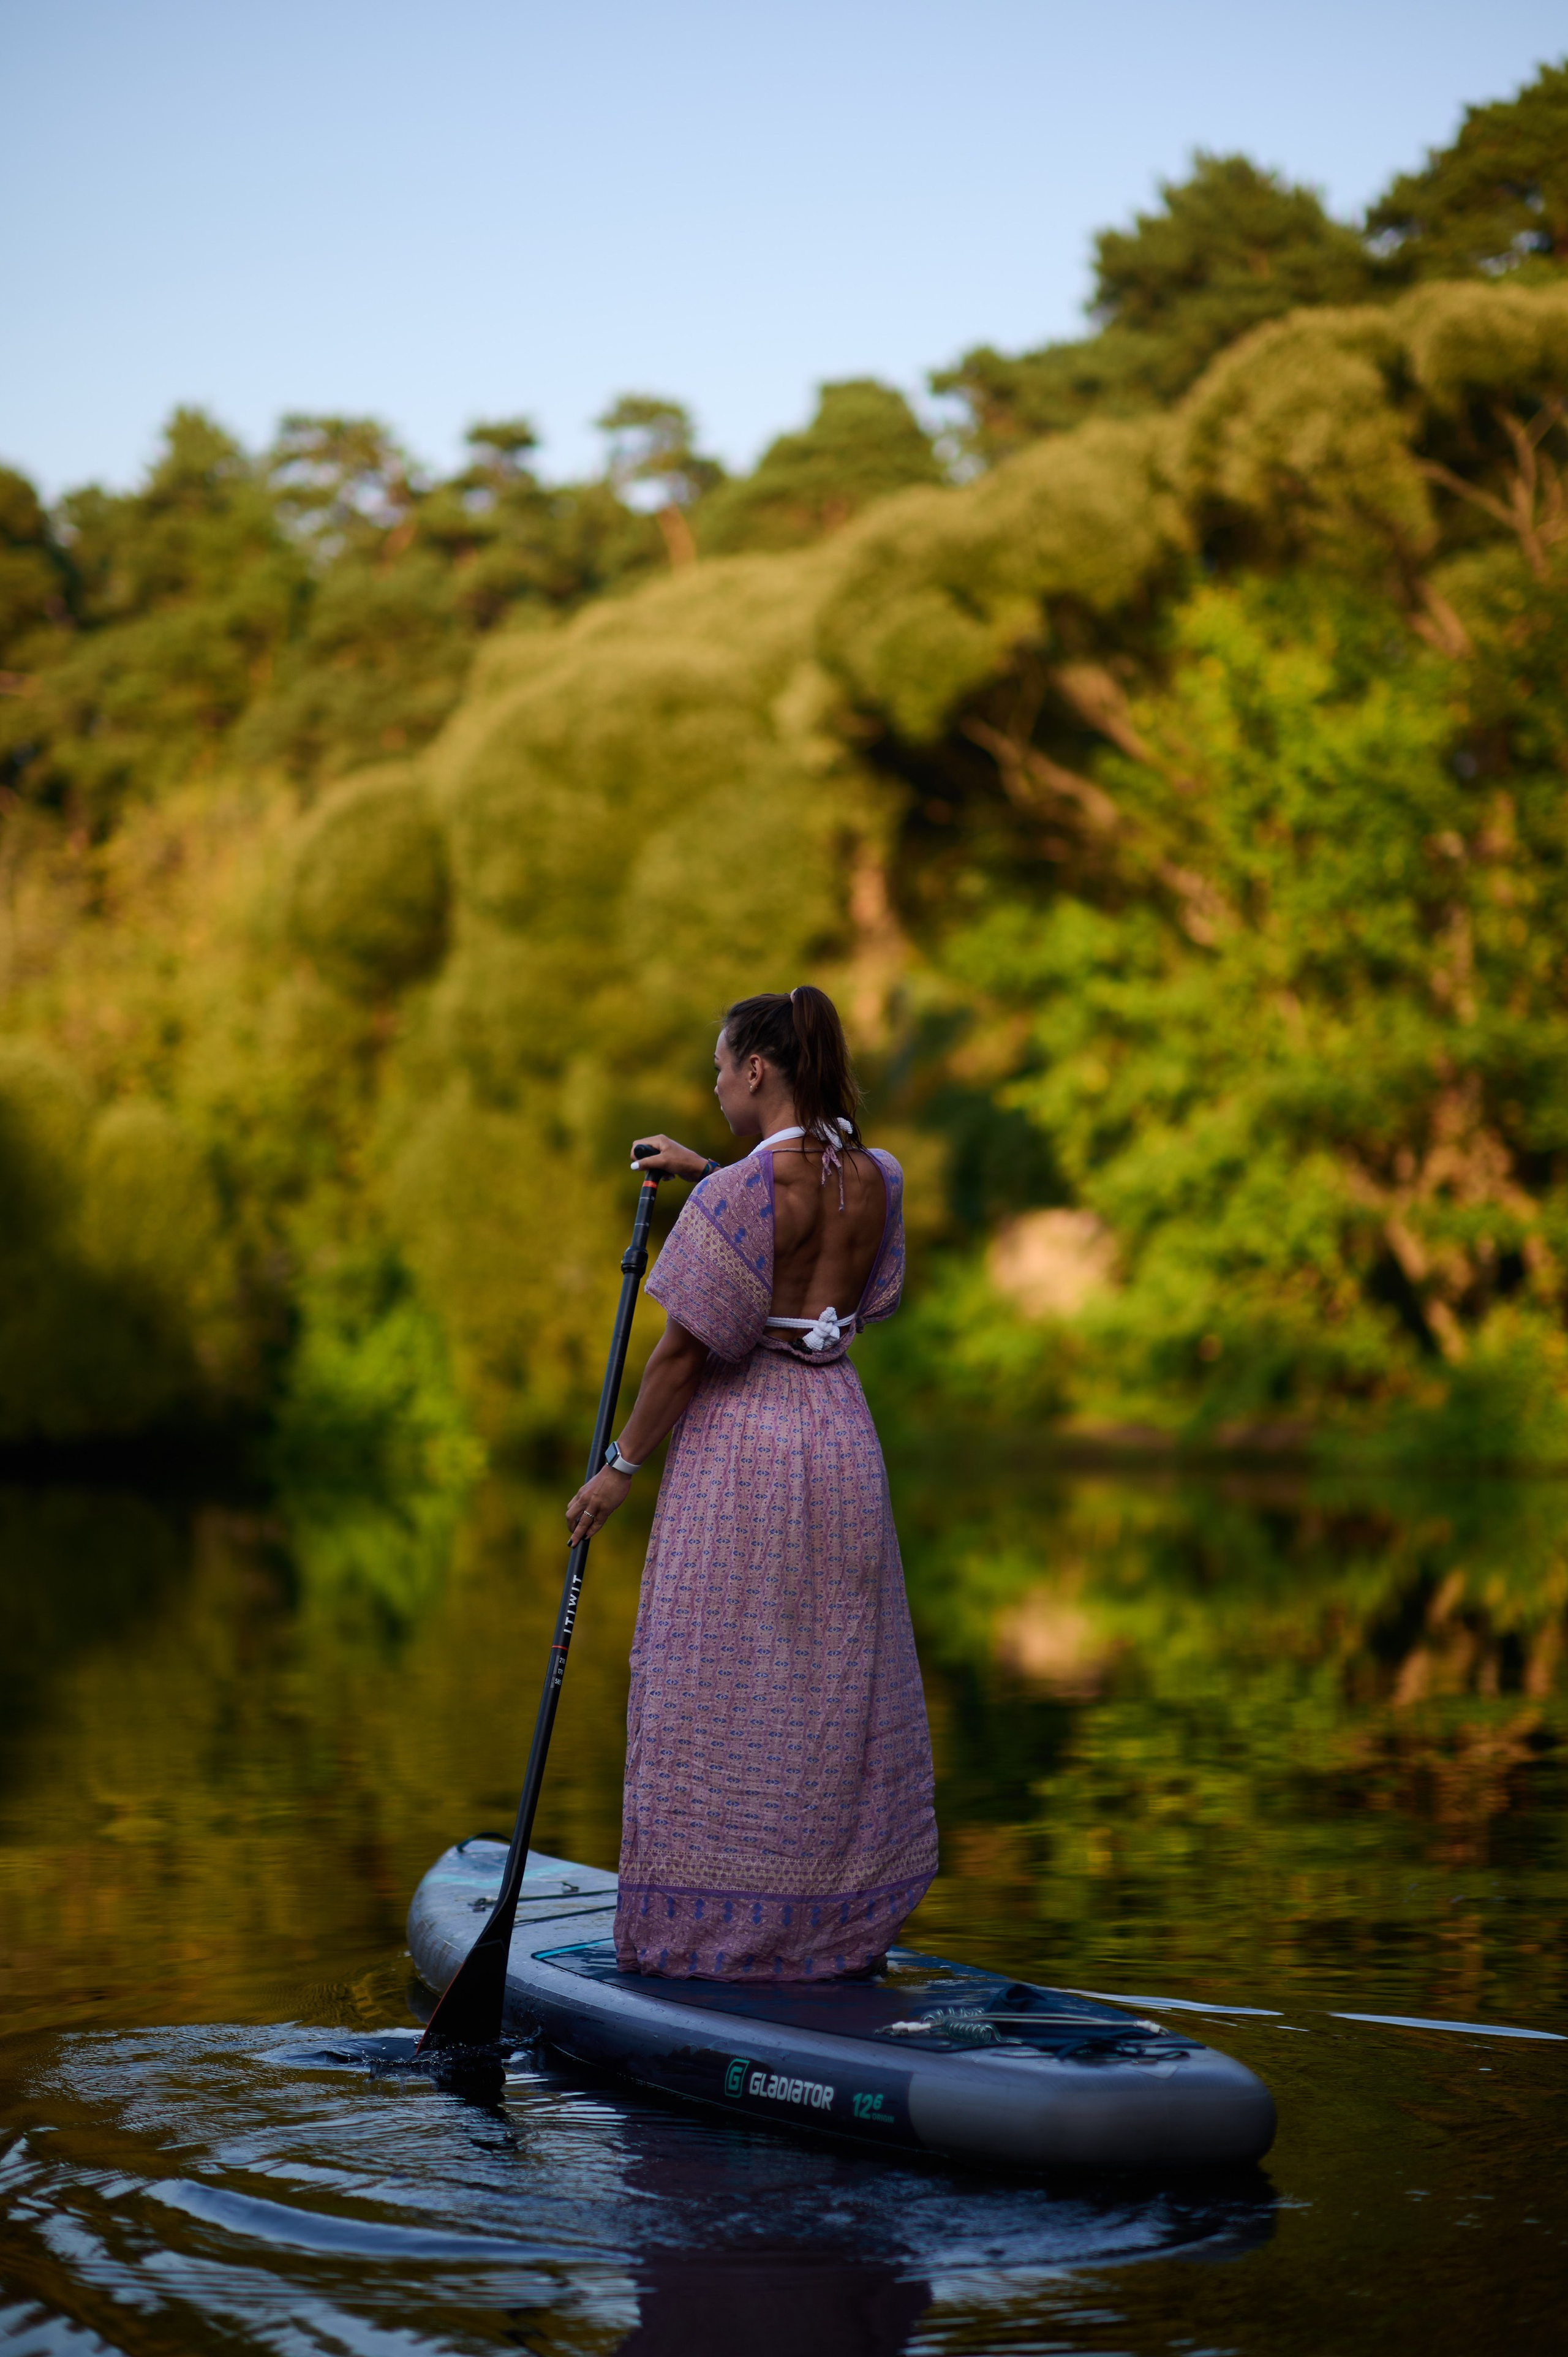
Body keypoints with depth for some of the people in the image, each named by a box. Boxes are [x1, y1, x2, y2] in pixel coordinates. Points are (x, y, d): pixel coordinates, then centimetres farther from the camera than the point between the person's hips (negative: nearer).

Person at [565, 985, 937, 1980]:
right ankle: (838, 1925, 20)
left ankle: (720, 1932, 6)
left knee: (721, 1691, 2)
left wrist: (622, 1465, -5)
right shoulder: (878, 1179, 2)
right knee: (833, 1688, 14)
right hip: (840, 1429, 7)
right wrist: (709, 1173, 20)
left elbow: (685, 1348, -15)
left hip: (741, 1441, -6)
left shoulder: (740, 1190, -18)